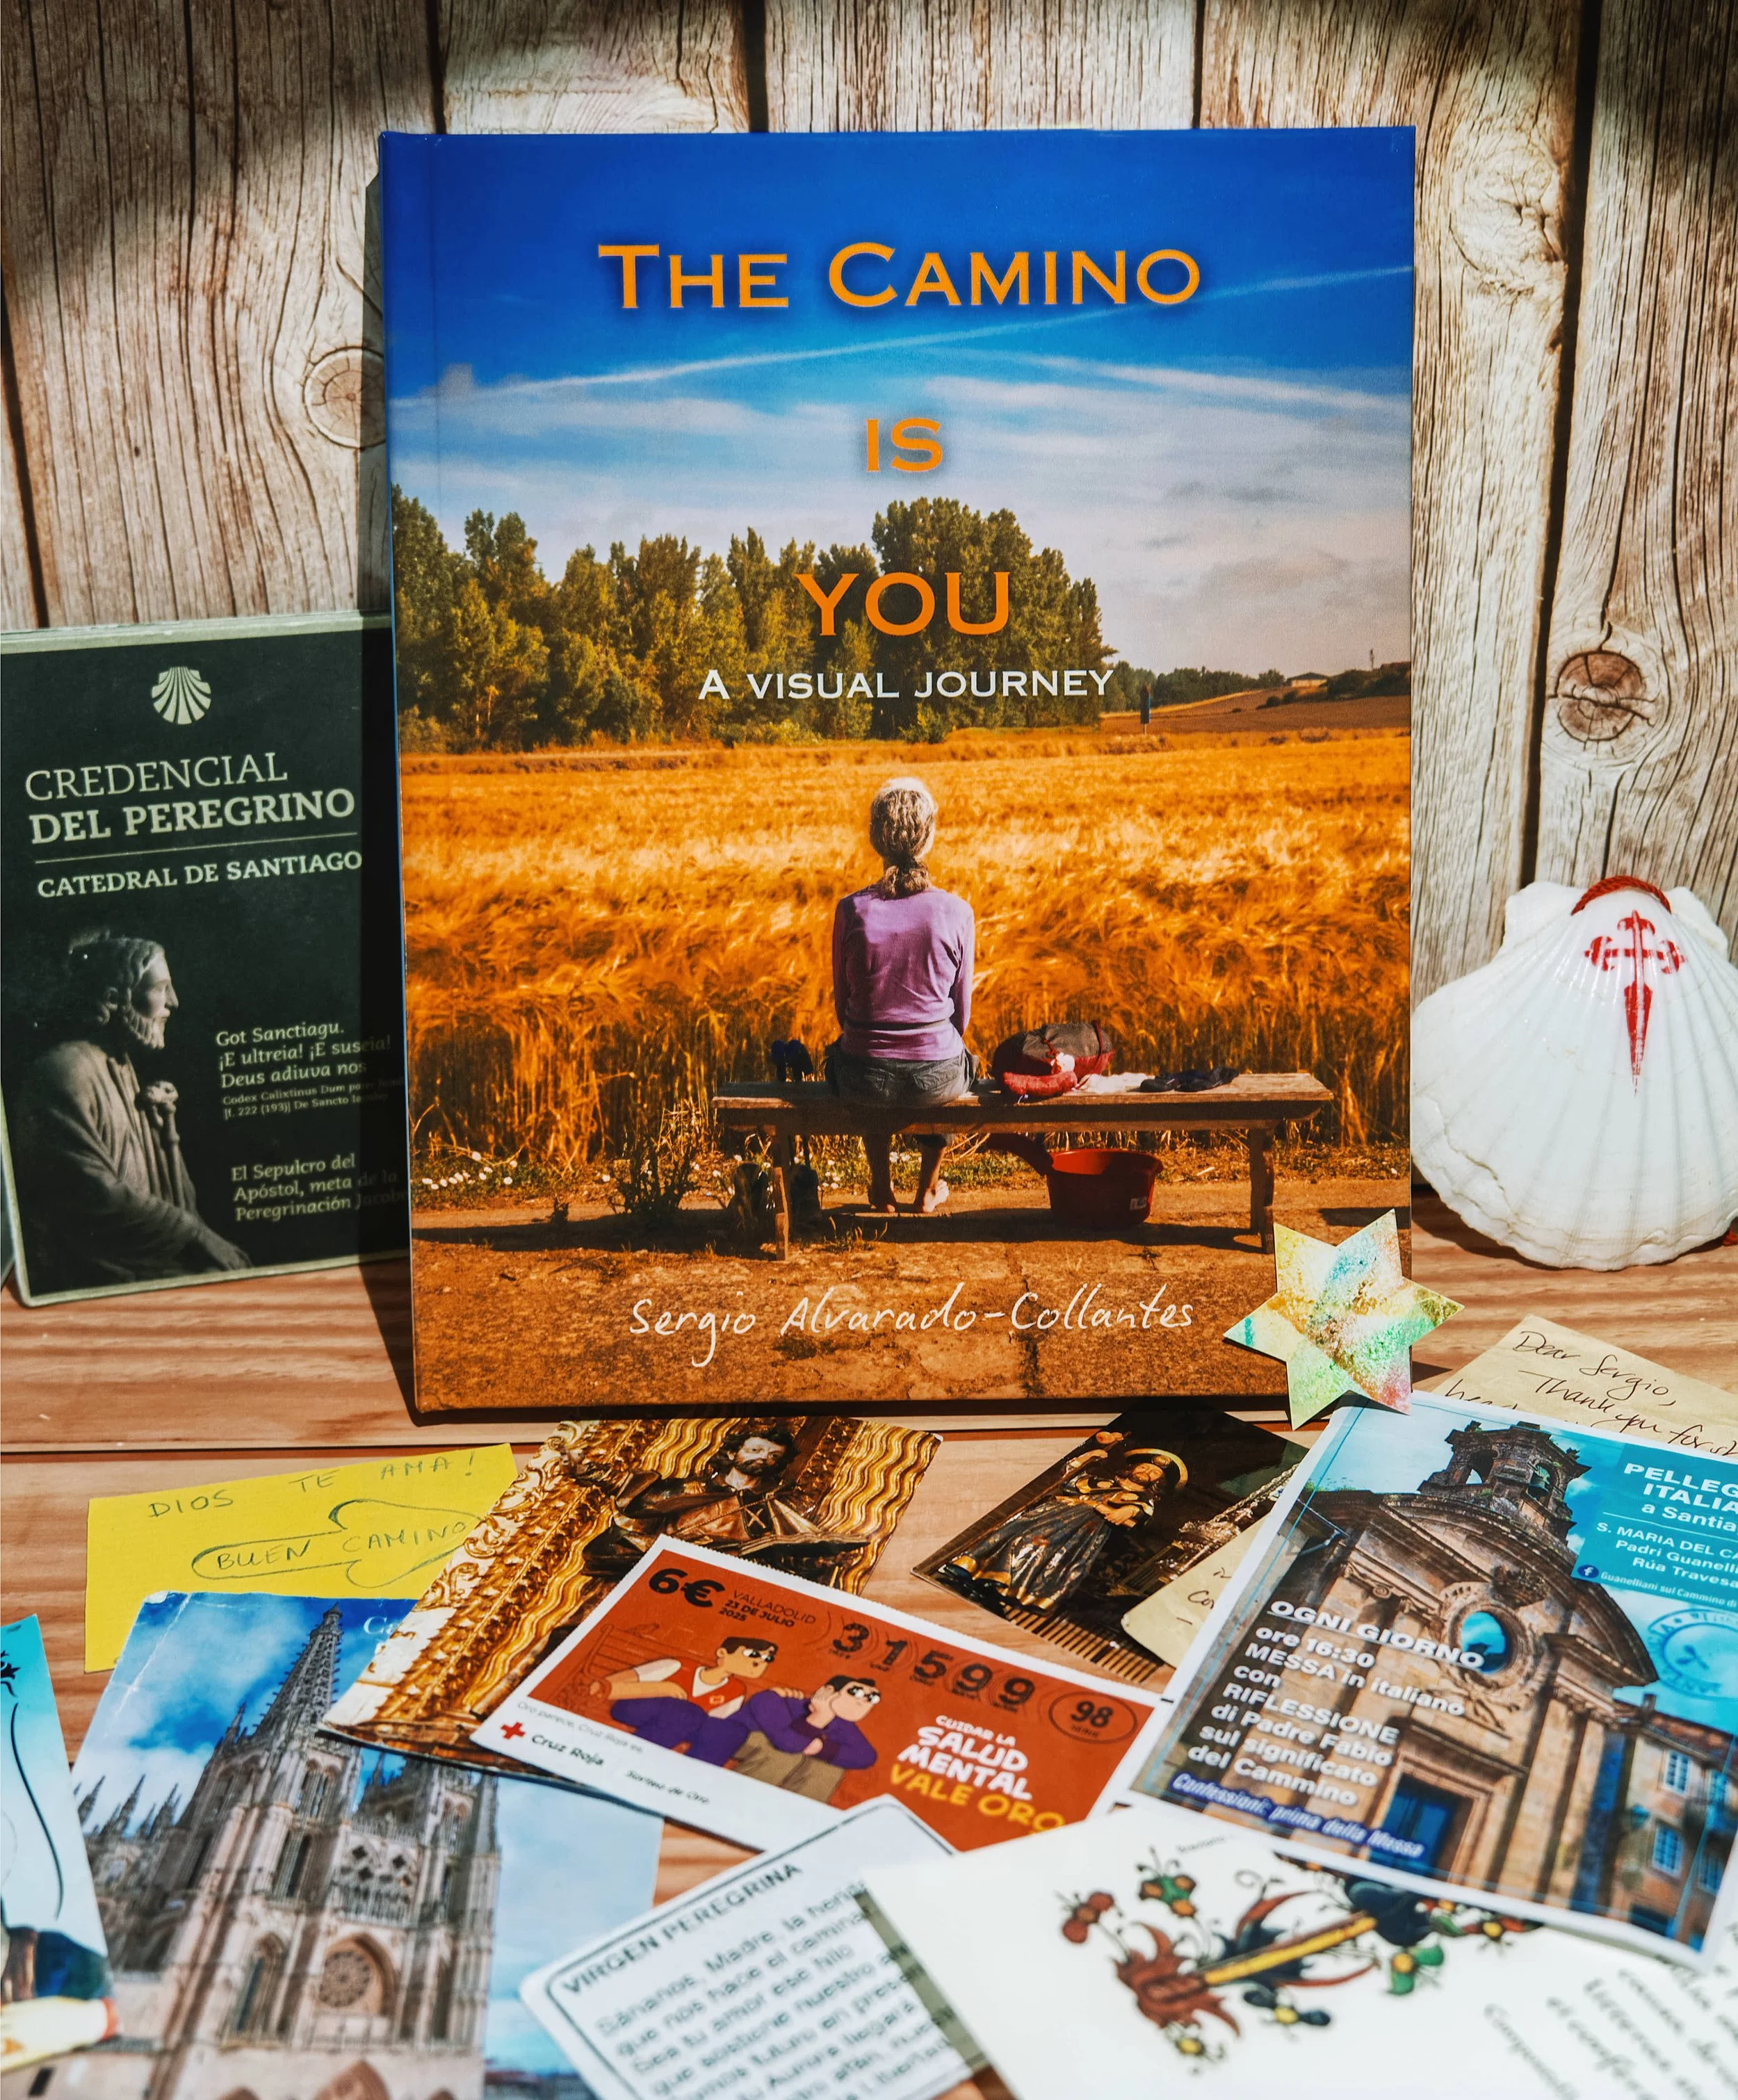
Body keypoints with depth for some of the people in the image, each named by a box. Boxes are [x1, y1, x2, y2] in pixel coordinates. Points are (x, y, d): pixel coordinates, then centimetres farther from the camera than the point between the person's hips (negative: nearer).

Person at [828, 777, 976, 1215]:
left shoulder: (851, 910, -11)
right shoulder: (956, 912, -11)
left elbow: (843, 1001, 1)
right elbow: (961, 1010, -1)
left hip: (864, 1079, 0)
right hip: (937, 1079, 0)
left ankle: (883, 1192, 48)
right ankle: (927, 1191, 49)